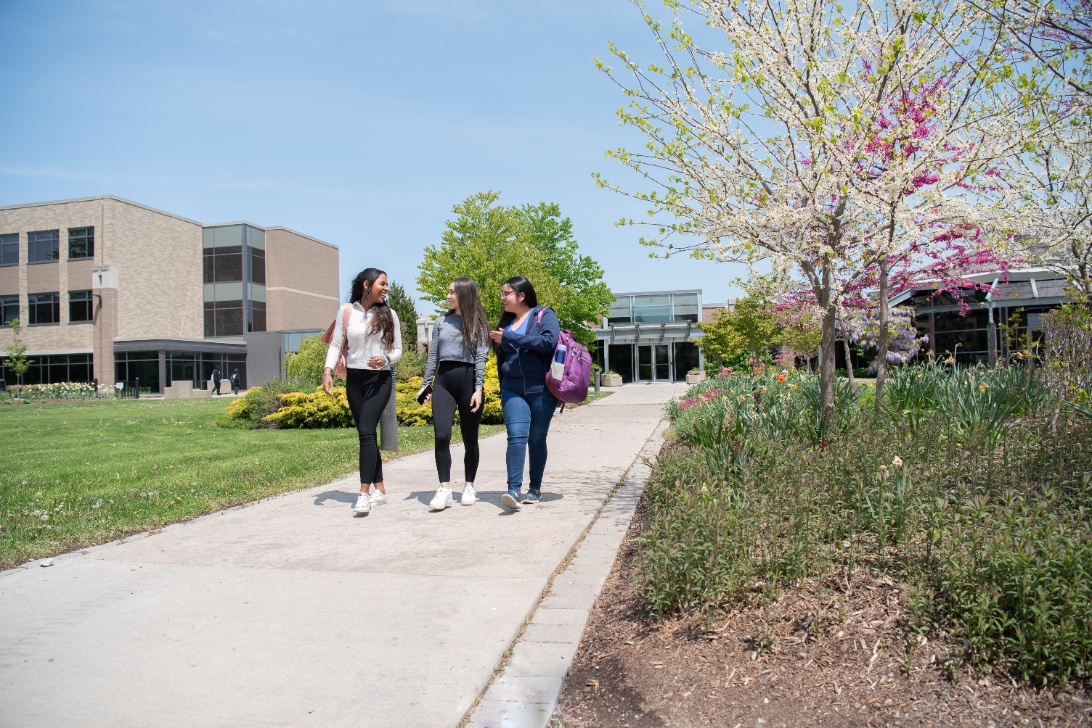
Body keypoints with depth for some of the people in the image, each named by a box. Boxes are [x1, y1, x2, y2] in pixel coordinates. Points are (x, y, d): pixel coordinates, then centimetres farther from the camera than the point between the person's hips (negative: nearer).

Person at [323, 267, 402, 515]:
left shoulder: (388, 314, 2)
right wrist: (327, 370, -10)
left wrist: (385, 359, -17)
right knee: (366, 433, 6)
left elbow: (398, 350, 4)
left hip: (379, 379, -2)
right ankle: (380, 490, 16)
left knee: (366, 431, -16)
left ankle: (364, 493, -16)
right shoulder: (347, 312, 3)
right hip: (354, 379, 2)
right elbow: (335, 344, 4)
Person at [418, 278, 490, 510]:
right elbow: (433, 356, 14)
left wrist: (479, 389, -13)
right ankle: (444, 489, -5)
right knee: (441, 436, -11)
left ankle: (469, 487, 19)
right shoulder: (441, 322, 13)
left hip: (468, 380, -2)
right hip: (443, 381, 2)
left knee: (470, 439, 6)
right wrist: (425, 385, 9)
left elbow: (481, 358, -4)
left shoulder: (478, 324, 4)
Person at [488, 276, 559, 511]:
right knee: (516, 436, -13)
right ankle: (513, 490, -19)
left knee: (537, 439, 7)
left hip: (541, 390, -3)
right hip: (513, 391, 3)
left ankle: (535, 488, 21)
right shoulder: (506, 322, 14)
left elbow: (548, 341, -22)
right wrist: (503, 390, 20)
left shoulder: (544, 315, -2)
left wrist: (510, 337, -19)